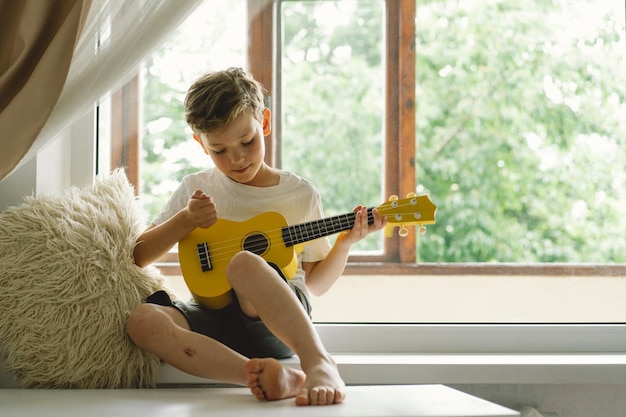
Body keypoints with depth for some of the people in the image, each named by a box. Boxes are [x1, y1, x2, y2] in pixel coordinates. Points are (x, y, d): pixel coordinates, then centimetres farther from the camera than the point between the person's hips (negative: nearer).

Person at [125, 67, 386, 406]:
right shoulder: (196, 189, 12)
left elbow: (316, 283, 14)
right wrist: (185, 221, -4)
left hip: (275, 319, -2)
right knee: (141, 320, -32)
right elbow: (136, 256, 11)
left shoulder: (301, 194, 9)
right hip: (214, 315, 3)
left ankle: (319, 363, -41)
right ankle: (274, 377, -45)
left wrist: (345, 242, -4)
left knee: (243, 263, -36)